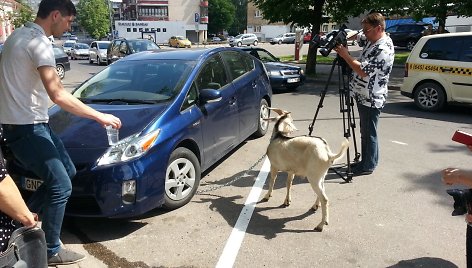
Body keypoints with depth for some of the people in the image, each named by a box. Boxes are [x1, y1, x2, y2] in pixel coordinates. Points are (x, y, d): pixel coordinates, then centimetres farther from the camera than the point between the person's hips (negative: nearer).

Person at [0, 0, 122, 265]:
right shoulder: (39, 42, -19)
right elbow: (58, 95, -27)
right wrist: (100, 116, -23)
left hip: (33, 123, 10)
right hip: (26, 127, -10)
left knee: (67, 172, 14)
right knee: (61, 186, -5)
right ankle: (52, 251, 11)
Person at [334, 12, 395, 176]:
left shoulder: (384, 49, -21)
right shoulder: (372, 42, 11)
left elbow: (364, 70, -26)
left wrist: (345, 55, -20)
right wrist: (345, 54, 7)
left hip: (372, 99, -10)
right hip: (363, 96, 10)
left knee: (369, 133, 1)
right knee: (365, 131, 18)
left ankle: (368, 166, 14)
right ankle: (364, 161, 30)